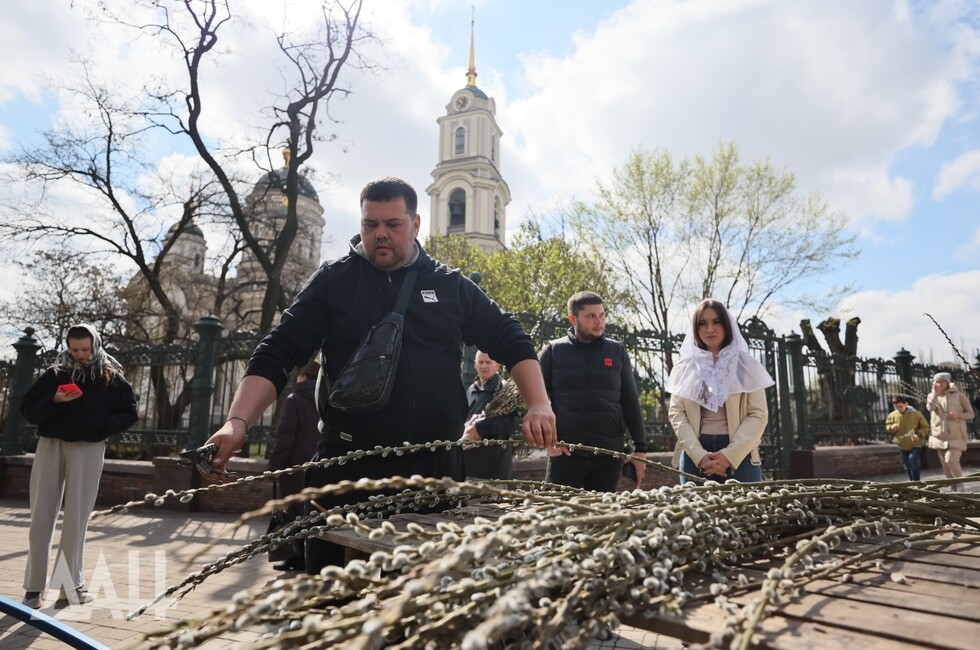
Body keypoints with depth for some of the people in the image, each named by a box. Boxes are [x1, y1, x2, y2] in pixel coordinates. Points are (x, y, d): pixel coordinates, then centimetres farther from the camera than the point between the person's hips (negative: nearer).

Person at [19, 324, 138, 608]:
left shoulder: (112, 378, 1)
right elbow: (27, 408, 3)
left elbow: (129, 412, 3)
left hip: (89, 449, -1)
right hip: (51, 445, 1)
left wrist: (103, 425, -13)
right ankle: (34, 585, 10)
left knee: (77, 517, 4)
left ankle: (71, 582, 13)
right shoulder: (55, 373, 4)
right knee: (42, 516, 2)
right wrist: (54, 401, -15)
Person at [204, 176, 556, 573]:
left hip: (435, 468, 2)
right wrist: (238, 423, -17)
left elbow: (511, 342, 9)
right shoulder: (333, 281, 2)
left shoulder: (451, 286, 7)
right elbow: (277, 354, -2)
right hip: (348, 467, -1)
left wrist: (539, 405, -5)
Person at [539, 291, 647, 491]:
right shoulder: (553, 351, 3)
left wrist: (640, 448, 6)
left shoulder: (617, 352, 8)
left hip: (609, 453, 2)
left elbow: (630, 402, 10)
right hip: (566, 454, -2)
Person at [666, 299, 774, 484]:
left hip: (739, 455, -1)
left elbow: (758, 414, 0)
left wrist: (729, 455, -12)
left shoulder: (747, 365, 6)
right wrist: (699, 455, -10)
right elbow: (676, 412, 3)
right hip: (695, 455, 1)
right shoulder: (685, 368, 9)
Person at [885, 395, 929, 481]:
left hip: (915, 444, -4)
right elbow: (887, 426, 9)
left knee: (912, 461, -19)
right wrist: (891, 428, -15)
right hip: (902, 445, 4)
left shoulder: (916, 414, -10)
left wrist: (919, 435, -19)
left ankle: (916, 482, -7)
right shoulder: (892, 415, -4)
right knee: (906, 465, 12)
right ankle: (912, 481, 28)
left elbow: (925, 427, -3)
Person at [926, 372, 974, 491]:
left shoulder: (959, 395, -1)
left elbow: (971, 414, 2)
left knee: (951, 460, -18)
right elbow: (930, 408, -15)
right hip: (940, 436, 4)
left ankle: (960, 485, 2)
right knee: (945, 465, 5)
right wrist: (935, 392, -16)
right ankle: (954, 489, 15)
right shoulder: (932, 396, 7)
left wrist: (958, 415, -17)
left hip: (956, 436, -3)